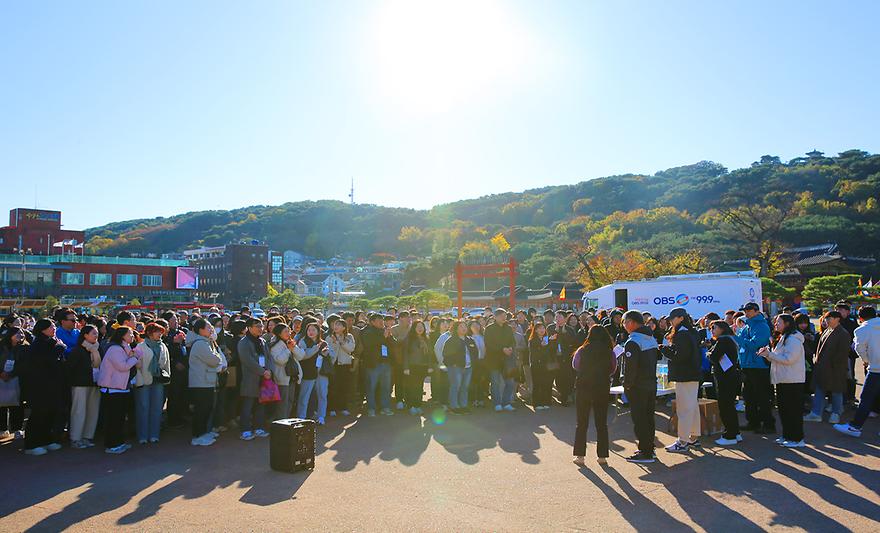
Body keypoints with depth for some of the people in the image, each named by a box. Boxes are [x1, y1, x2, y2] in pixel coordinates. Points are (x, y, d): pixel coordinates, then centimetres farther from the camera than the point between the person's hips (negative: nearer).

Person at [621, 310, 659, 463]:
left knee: (639, 419, -2)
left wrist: (627, 385, -13)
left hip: (638, 387, -9)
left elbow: (630, 367, -21)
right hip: (652, 384, 9)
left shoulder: (633, 342, -19)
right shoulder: (652, 338, 11)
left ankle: (645, 453, 1)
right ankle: (649, 448, 26)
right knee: (648, 417, 16)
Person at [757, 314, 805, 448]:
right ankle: (787, 435, 23)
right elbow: (778, 358, 20)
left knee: (793, 409, -4)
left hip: (792, 381, -10)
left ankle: (797, 439, 3)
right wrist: (767, 354, 3)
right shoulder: (783, 338, 17)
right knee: (783, 408, 14)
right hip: (783, 380, 10)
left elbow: (788, 359, -23)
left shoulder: (793, 339, -15)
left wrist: (769, 354, -18)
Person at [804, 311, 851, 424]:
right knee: (819, 390, 8)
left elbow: (843, 353, -15)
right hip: (822, 367, 8)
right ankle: (816, 413, 12)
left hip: (835, 369, -8)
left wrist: (834, 364, -17)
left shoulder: (843, 334, -12)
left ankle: (835, 414, 22)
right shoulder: (826, 331, 12)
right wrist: (817, 362, 12)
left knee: (836, 391, 7)